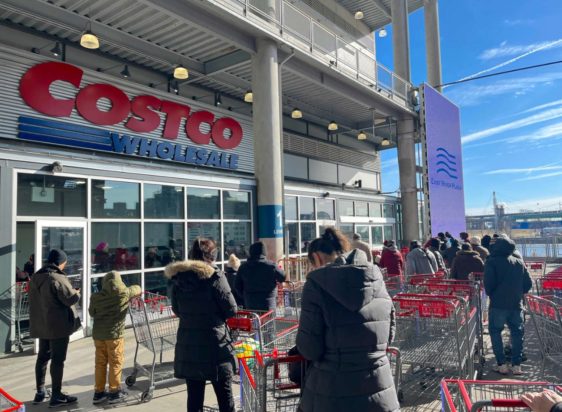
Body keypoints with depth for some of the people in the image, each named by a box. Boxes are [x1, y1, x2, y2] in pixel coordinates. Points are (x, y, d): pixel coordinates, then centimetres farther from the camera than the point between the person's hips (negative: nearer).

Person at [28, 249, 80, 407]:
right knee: (58, 359, -1)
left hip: (41, 324, 9)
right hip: (58, 325, -9)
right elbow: (71, 299, -19)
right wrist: (76, 292, 2)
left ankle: (40, 392, 26)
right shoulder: (58, 279, -21)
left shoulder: (35, 278, 8)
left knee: (42, 357, 17)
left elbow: (36, 300, 16)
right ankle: (56, 396, 5)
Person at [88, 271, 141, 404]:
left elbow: (92, 313, 15)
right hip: (114, 333, -4)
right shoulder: (124, 293, -7)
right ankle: (114, 392, 15)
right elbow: (137, 289, 10)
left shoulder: (96, 297, 3)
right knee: (115, 363, 7)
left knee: (100, 363, 14)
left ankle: (98, 392, 23)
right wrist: (127, 288, 29)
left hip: (98, 333, 4)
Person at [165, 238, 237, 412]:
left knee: (194, 396, 13)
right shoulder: (214, 276, -13)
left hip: (187, 345, 5)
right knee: (224, 395, 9)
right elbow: (231, 309, -9)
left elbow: (177, 310, 13)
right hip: (215, 345, -4)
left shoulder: (178, 277, 3)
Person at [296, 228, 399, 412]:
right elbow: (389, 336, 10)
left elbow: (309, 349, -12)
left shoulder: (317, 283, -13)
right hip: (379, 392, 4)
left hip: (332, 395, -4)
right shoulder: (376, 278, 1)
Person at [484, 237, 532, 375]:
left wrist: (491, 294, 5)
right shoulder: (519, 263, 8)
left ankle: (502, 364, 3)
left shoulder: (492, 262, -6)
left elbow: (488, 283, -13)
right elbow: (528, 284, 8)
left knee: (495, 332, 7)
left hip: (498, 304, -4)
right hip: (517, 304, 4)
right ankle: (517, 365, 12)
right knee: (517, 333, 13)